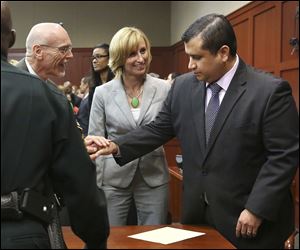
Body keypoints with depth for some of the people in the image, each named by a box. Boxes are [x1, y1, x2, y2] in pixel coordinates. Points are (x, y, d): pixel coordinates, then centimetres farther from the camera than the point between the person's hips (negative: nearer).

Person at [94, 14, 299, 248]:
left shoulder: (271, 91, -14)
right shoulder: (183, 86, 2)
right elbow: (158, 129, 9)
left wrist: (257, 210, -17)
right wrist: (117, 146, -5)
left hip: (246, 217, -4)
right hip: (197, 212, 5)